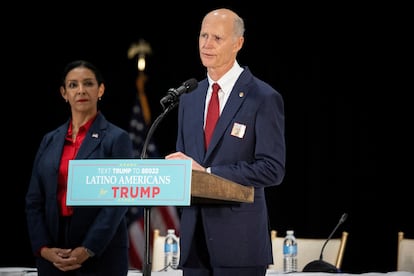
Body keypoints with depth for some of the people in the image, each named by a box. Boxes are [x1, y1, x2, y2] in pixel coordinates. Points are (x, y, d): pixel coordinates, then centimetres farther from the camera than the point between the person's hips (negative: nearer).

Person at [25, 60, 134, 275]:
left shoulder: (117, 139, 0)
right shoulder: (50, 140, 12)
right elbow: (34, 200, 9)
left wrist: (88, 250, -15)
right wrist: (43, 248, -5)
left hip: (101, 255, -4)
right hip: (53, 256, 4)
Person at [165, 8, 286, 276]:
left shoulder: (264, 98, -5)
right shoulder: (189, 98, 16)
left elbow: (273, 169, -12)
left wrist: (208, 173, -17)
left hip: (239, 239, -6)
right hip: (194, 238, 6)